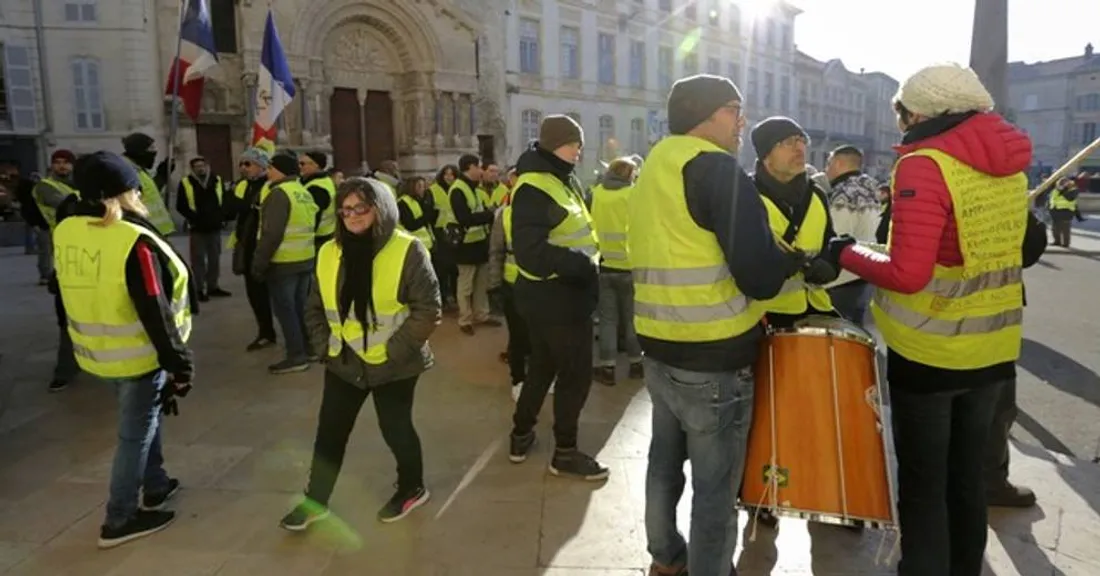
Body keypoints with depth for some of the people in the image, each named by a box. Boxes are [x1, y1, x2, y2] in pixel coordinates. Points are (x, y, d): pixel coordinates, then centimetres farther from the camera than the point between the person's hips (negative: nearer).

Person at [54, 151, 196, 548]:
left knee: (143, 420, 25)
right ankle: (119, 521, 18)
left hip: (95, 350, 8)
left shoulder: (65, 232, -1)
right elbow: (155, 312, -24)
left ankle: (155, 487, 40)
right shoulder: (134, 241, -25)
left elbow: (79, 293, 11)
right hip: (138, 354, -8)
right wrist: (178, 362, -16)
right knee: (135, 434, 7)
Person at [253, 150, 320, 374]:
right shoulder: (304, 192, 12)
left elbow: (271, 234, -21)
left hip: (283, 262, -9)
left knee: (284, 308, -1)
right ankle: (310, 348, 23)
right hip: (306, 259, 9)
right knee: (301, 306, 16)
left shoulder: (279, 193, -16)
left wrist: (259, 263, -16)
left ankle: (296, 356, 2)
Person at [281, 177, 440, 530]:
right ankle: (315, 501, 31)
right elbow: (315, 308, 13)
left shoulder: (407, 250, -14)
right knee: (329, 432, 13)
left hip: (393, 366, -5)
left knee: (395, 429, 10)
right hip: (344, 364, 5)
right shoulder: (329, 253, 3)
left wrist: (393, 350, -16)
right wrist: (325, 345, 1)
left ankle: (412, 488, 35)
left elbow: (429, 311, -16)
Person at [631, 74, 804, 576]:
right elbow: (759, 275, -22)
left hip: (659, 347, 9)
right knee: (716, 484, 5)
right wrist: (797, 258, -2)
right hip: (714, 357, -9)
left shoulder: (653, 170, 14)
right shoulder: (718, 169, -14)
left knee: (666, 461, 21)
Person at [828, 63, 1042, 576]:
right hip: (993, 348, 7)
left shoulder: (924, 165, -19)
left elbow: (907, 274, -24)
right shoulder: (1010, 164, 6)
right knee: (967, 476, 20)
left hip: (930, 352, -7)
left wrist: (847, 254, -10)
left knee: (923, 485, 7)